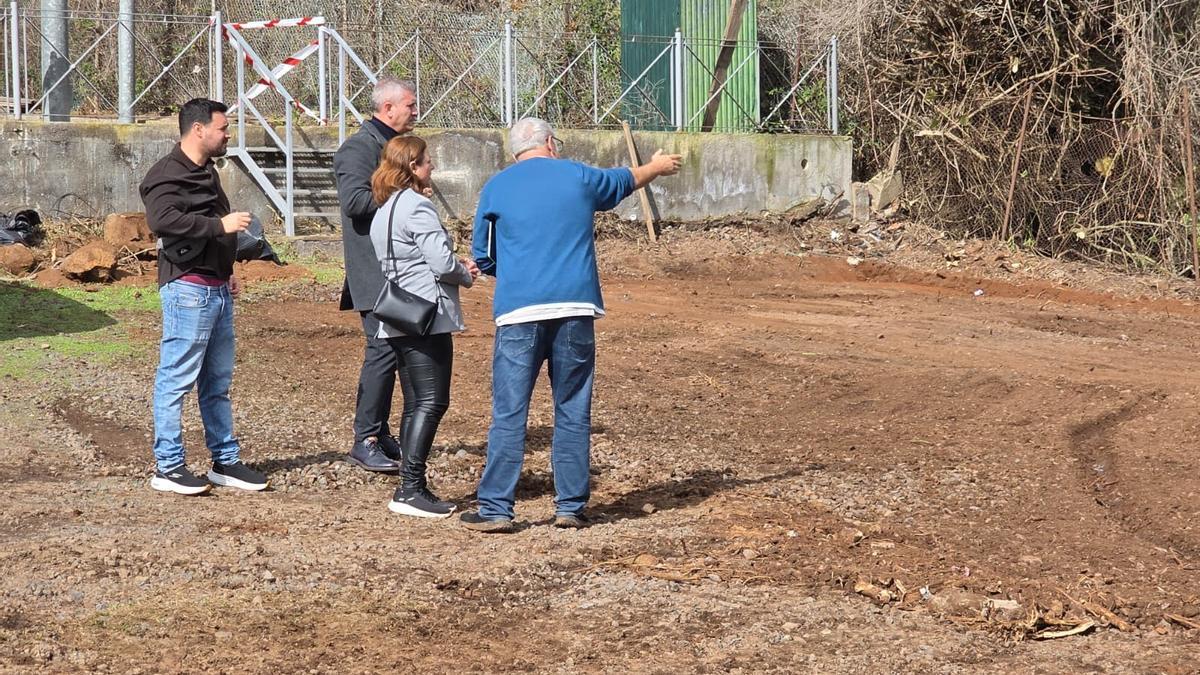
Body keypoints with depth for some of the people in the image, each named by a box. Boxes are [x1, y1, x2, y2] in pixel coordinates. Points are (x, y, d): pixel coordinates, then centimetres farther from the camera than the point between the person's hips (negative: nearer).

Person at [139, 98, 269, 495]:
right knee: (176, 379, -6)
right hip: (187, 288, -10)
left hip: (217, 289, 10)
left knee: (218, 382, 13)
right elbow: (162, 219, -29)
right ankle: (167, 467, -2)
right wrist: (220, 225, -27)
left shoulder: (206, 172, 20)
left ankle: (225, 461, 20)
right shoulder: (167, 174, -11)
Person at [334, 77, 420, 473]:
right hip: (375, 271, -10)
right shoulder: (359, 147, -11)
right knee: (383, 350, -13)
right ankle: (365, 441, -10)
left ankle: (381, 434, 19)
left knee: (395, 350, 11)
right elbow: (354, 200, -24)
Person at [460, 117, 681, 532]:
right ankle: (571, 506, 12)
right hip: (576, 308, 1)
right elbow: (625, 180, 32)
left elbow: (483, 258, 12)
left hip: (519, 312, -1)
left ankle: (496, 509, -3)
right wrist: (658, 167, 52)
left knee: (509, 414, -1)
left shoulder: (495, 189, 7)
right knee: (573, 413, 9)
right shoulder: (579, 177, 10)